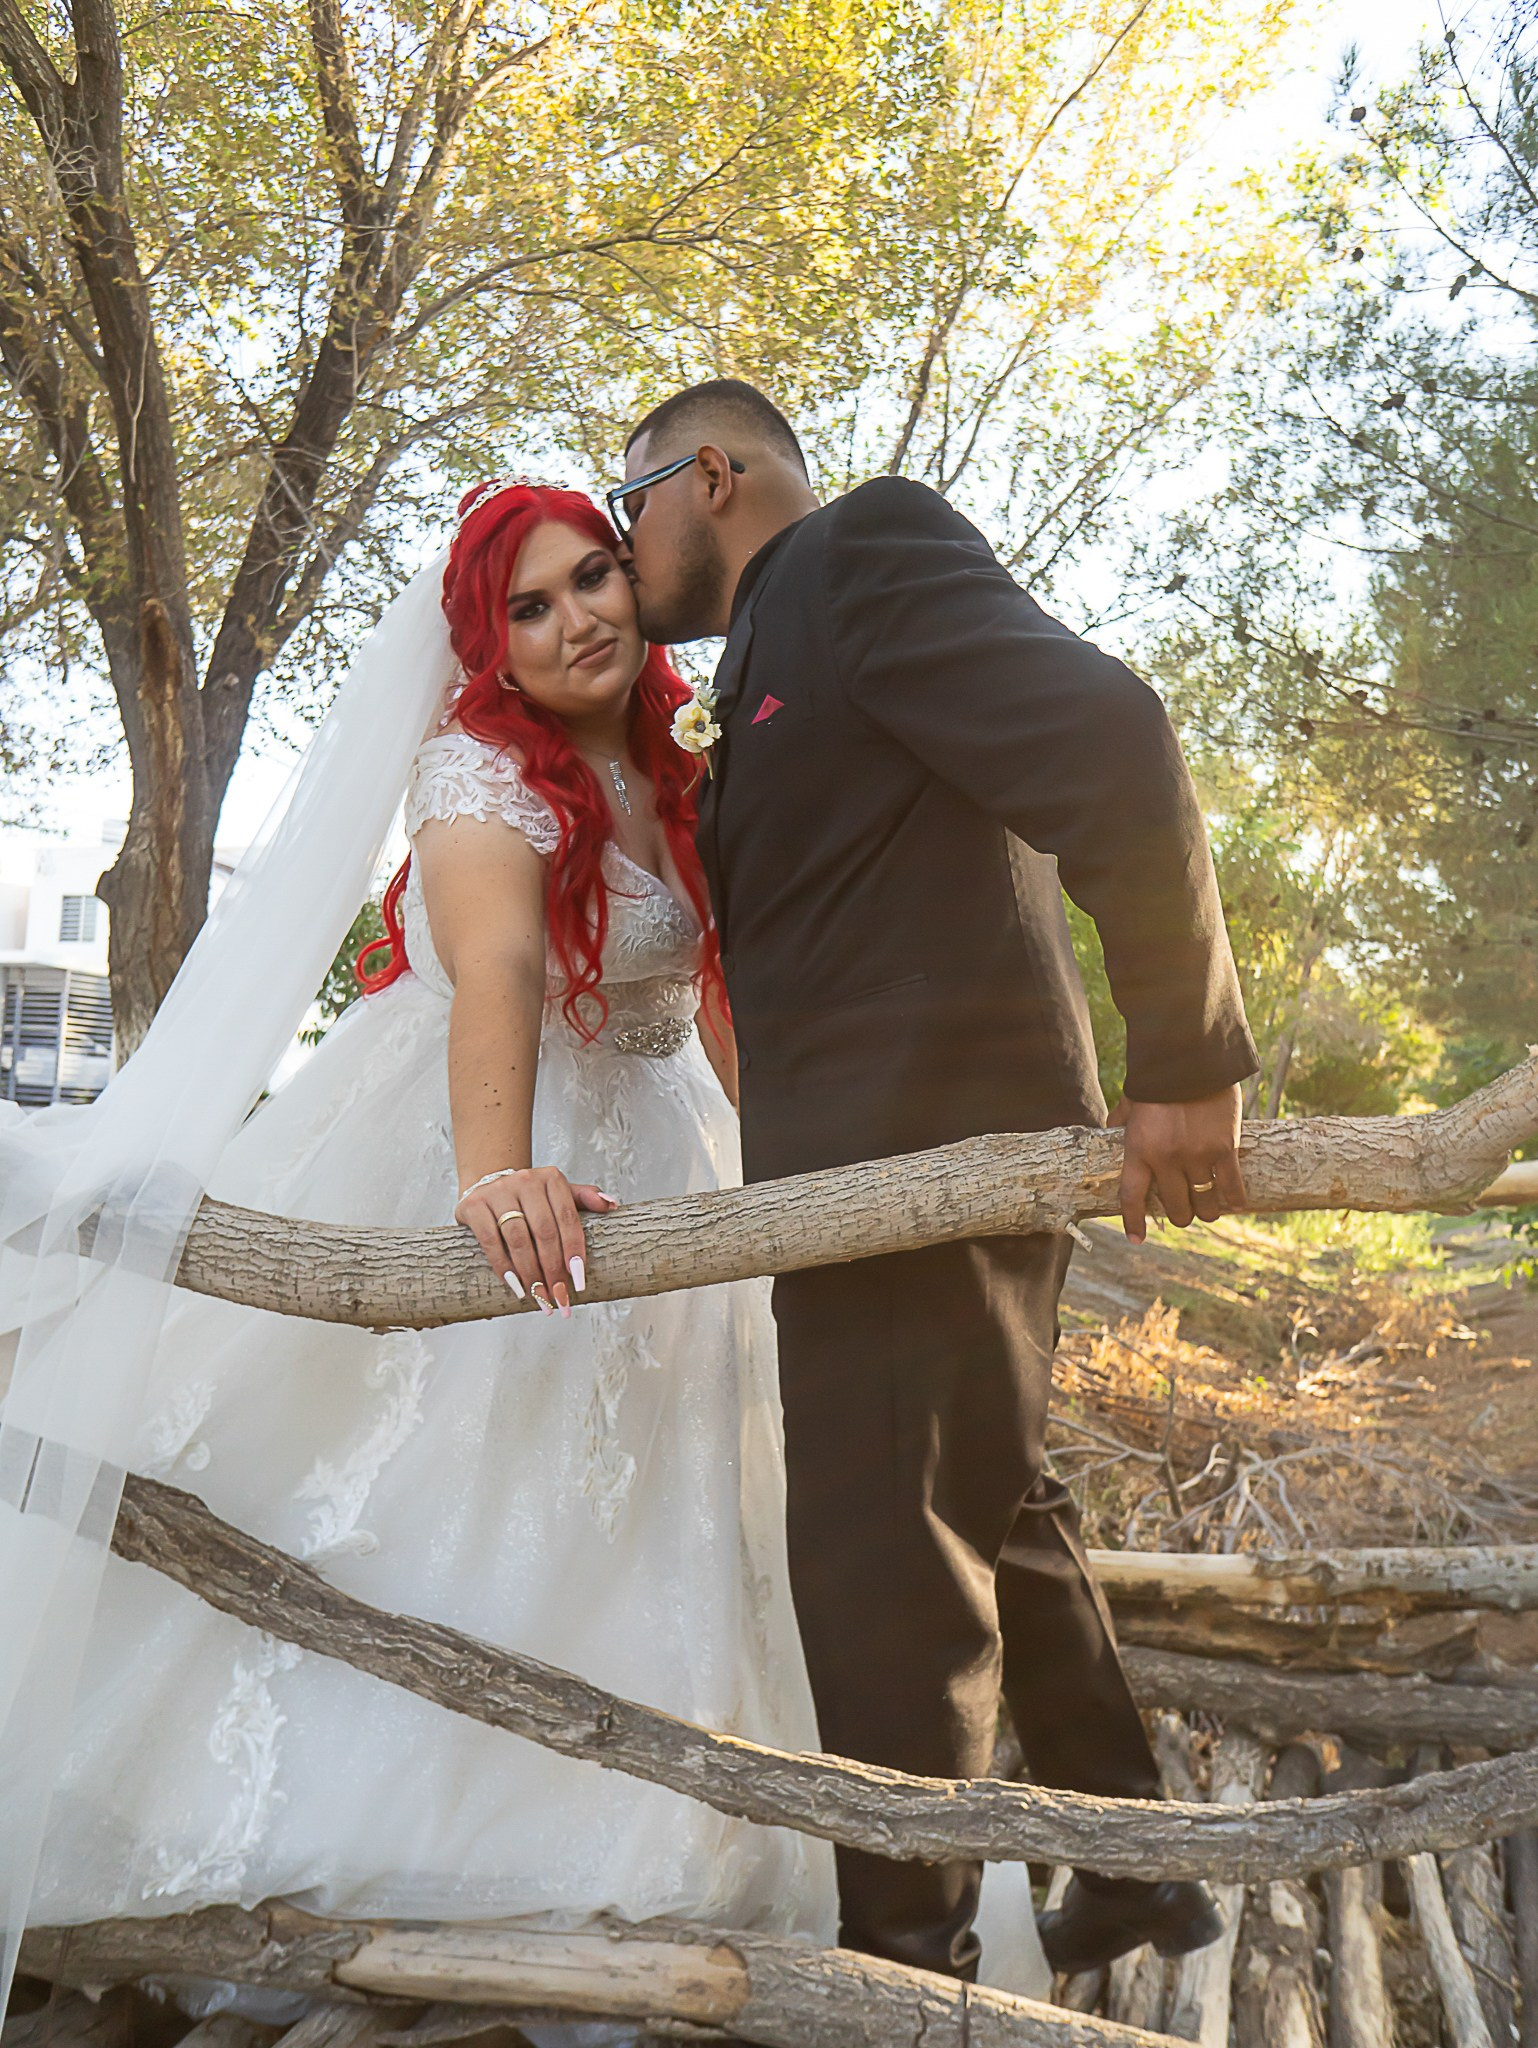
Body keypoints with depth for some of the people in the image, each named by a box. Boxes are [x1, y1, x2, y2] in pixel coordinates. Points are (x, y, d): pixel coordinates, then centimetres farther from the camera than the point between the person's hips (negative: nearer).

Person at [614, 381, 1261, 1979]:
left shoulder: (866, 540, -7)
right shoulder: (771, 656, 21)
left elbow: (1107, 746, -21)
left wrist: (1185, 1061, -22)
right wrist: (704, 798, 11)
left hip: (926, 1142, -10)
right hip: (899, 1151, 10)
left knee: (881, 1564, -3)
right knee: (997, 1516, 19)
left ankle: (905, 1957, 12)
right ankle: (1135, 1869, 35)